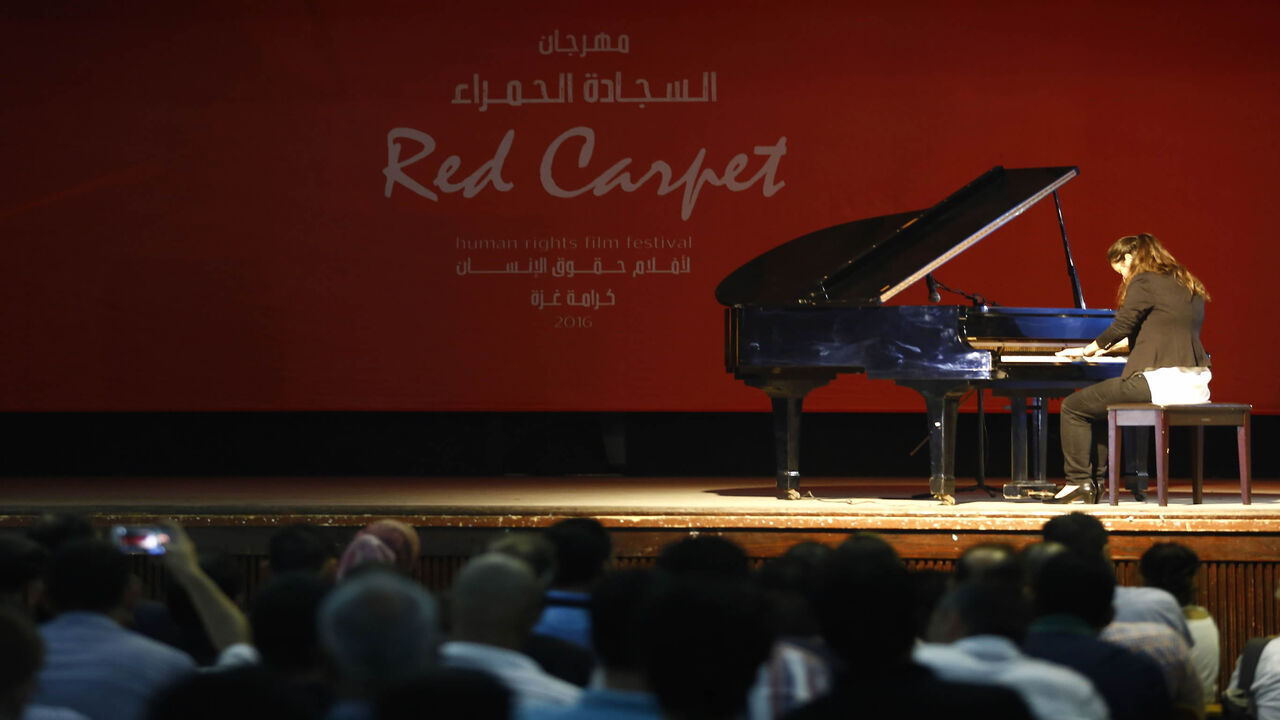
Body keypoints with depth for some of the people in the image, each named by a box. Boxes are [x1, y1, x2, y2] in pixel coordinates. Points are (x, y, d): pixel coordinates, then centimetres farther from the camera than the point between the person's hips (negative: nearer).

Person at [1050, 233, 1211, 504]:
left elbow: (1121, 327, -10)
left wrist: (1087, 350, 9)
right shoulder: (1189, 287, 22)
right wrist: (1111, 346, 42)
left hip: (1162, 384, -9)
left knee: (1074, 407, 3)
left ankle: (1079, 481, 1)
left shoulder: (1143, 282, -5)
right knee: (1100, 404, 30)